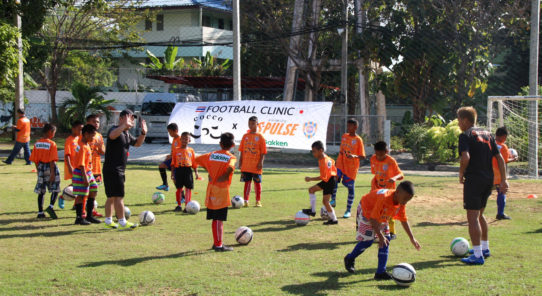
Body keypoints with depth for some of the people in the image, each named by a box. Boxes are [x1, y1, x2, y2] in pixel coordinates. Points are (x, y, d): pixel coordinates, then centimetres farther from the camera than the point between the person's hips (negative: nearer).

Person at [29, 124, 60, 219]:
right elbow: (52, 161, -16)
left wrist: (38, 170, 16)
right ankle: (51, 206, -16)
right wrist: (52, 173, -15)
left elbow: (35, 160, 7)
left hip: (40, 167, 5)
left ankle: (40, 212, 10)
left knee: (41, 191, 9)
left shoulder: (37, 144, 4)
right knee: (55, 189, 4)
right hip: (50, 167, -5)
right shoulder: (52, 144, -13)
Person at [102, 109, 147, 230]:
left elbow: (137, 143, 26)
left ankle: (108, 221, 21)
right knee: (119, 196, -10)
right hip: (112, 169, -10)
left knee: (111, 197, 15)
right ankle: (122, 223, -9)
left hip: (119, 170, 10)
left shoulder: (127, 134, 17)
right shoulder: (115, 130, -12)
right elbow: (112, 135, -36)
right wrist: (124, 125, -42)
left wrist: (143, 133, 9)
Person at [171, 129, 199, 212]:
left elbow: (194, 163, 10)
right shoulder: (176, 150, 5)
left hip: (188, 169, 0)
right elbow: (173, 162, 7)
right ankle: (179, 205, 18)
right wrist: (172, 173, 3)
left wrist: (196, 173, 4)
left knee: (188, 188, -4)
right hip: (178, 169, 0)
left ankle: (187, 206, -3)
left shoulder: (191, 150, 8)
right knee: (179, 188, 4)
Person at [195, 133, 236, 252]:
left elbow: (196, 160, 13)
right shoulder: (231, 158, -9)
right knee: (219, 219, -2)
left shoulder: (211, 155, 7)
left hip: (211, 190, 6)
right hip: (222, 191, -5)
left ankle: (216, 242, 24)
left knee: (215, 219, 14)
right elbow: (230, 168, -30)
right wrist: (224, 177, -12)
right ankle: (219, 245, 0)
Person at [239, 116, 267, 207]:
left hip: (256, 166, -3)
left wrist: (261, 162, -11)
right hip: (246, 165, 3)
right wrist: (240, 162, 7)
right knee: (247, 182, 6)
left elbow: (263, 152, -4)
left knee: (257, 183, 4)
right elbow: (241, 151, 11)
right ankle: (246, 201, 11)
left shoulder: (260, 137, -2)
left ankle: (258, 201, 13)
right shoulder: (245, 136, 8)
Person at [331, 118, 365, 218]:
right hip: (341, 164, 4)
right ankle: (333, 200, -4)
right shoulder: (344, 136, 8)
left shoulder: (358, 140, -8)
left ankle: (348, 211, 12)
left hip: (352, 167, -4)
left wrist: (354, 156, -27)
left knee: (350, 187, 3)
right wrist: (339, 159, 19)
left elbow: (362, 156, -9)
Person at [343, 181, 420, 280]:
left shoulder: (401, 203, -16)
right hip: (366, 211, -7)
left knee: (386, 240, -4)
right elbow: (373, 219, -35)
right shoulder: (384, 198, -38)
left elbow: (404, 221, -3)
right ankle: (350, 258, 15)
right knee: (367, 241, -12)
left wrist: (412, 239, -4)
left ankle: (381, 272, -1)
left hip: (382, 218, 7)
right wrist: (380, 236, -35)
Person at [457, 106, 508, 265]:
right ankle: (485, 248, 32)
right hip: (488, 180, 8)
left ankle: (477, 255, -8)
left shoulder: (465, 135, -7)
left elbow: (465, 158, -23)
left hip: (474, 180, -8)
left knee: (472, 217, -5)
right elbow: (500, 158, 11)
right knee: (479, 214, 23)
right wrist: (504, 180, 12)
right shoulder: (487, 134, 15)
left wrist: (461, 174, -7)